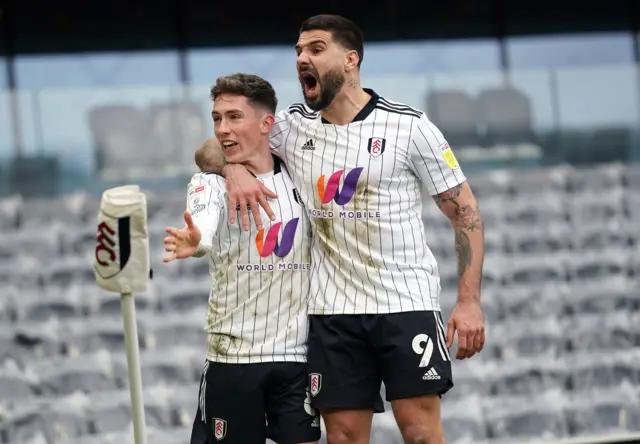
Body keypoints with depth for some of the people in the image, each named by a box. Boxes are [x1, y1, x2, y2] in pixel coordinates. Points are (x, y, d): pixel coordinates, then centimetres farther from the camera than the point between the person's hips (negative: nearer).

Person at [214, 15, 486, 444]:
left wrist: (470, 301, -9)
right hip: (333, 311, 4)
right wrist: (234, 168, -10)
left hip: (407, 304, -4)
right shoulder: (293, 126, 7)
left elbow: (464, 210, -2)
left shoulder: (409, 126, -5)